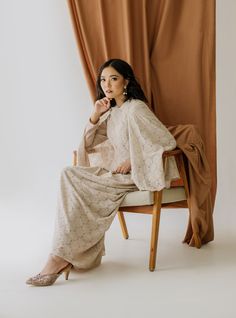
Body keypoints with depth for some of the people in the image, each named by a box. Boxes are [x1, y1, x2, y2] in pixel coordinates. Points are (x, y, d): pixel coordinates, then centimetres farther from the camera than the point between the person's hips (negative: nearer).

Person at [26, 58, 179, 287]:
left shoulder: (136, 108, -13)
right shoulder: (112, 111, 13)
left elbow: (167, 141, -18)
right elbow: (88, 144, 15)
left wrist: (132, 162, -17)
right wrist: (95, 116, -1)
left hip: (134, 174, -8)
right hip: (114, 169, 8)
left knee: (74, 183, -21)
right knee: (70, 174, -14)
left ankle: (61, 257, -15)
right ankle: (65, 255, -14)